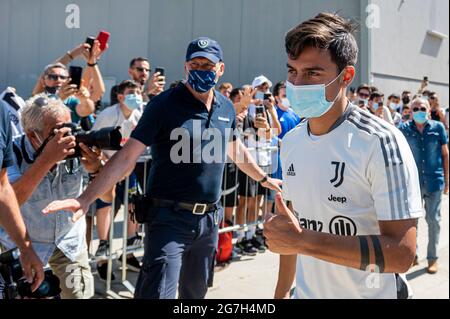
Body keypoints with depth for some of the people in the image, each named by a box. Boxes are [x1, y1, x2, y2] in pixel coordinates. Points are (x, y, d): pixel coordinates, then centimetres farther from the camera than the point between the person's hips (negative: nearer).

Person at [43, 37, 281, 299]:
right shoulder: (164, 105, -11)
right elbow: (127, 157, -16)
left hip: (209, 218, 6)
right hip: (170, 217, -5)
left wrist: (265, 179, 33)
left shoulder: (227, 107, 6)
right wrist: (86, 199, -24)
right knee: (158, 292, -10)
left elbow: (237, 150, 25)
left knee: (197, 291, 19)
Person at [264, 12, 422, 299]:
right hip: (306, 292, 5)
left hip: (370, 293, -5)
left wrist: (302, 240, -29)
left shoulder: (381, 143, -21)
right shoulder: (291, 142, 1)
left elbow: (401, 253, -25)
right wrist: (282, 291, 9)